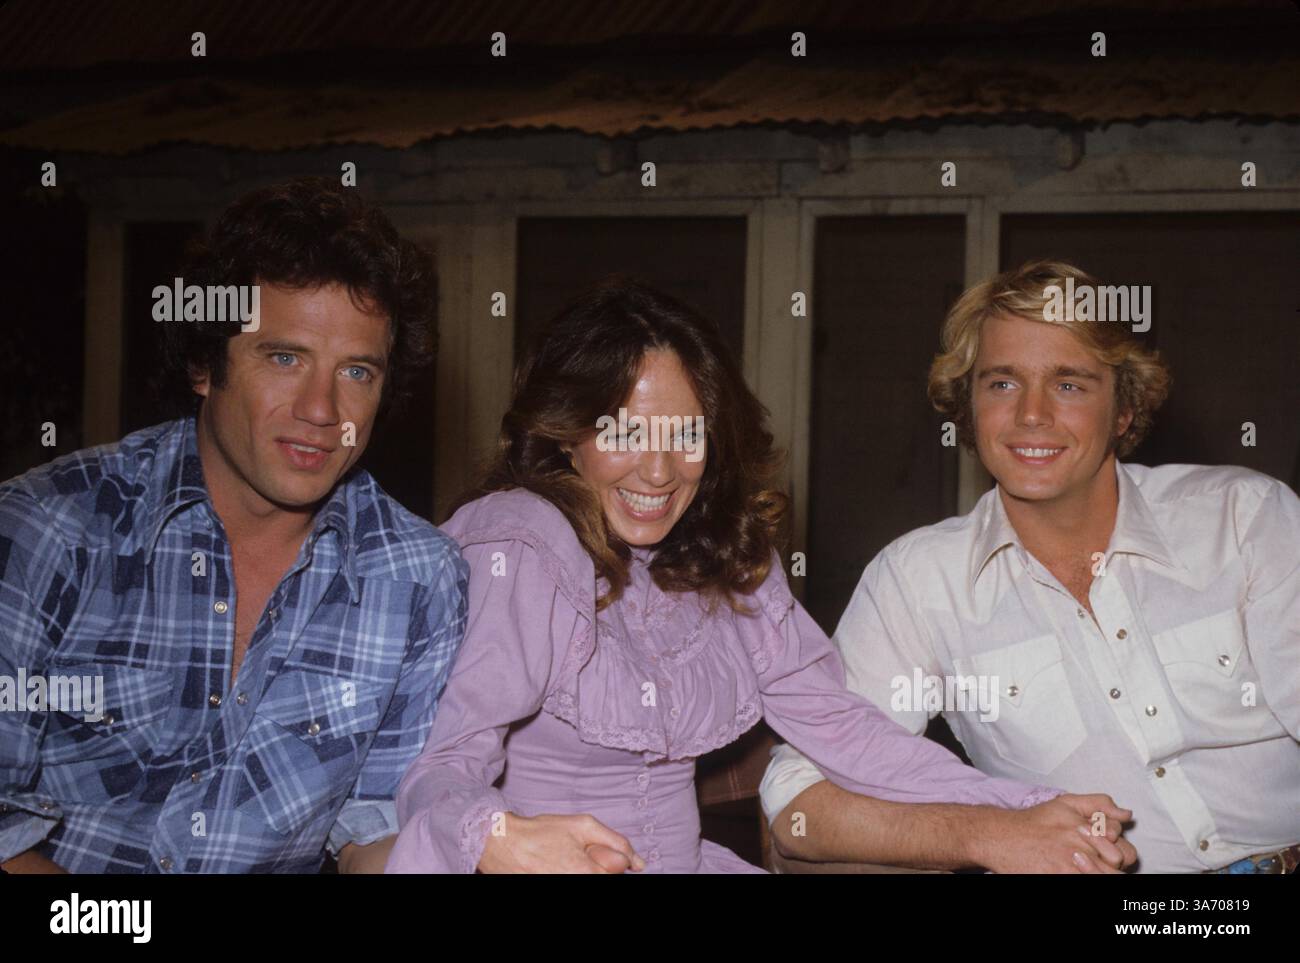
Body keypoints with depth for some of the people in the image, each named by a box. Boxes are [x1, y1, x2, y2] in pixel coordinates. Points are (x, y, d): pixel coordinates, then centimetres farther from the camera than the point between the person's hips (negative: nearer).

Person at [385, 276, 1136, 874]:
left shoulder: (726, 559, 7)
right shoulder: (516, 545, -14)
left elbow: (833, 719, 3)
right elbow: (442, 762, -21)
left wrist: (1015, 814, -7)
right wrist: (498, 842, -43)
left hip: (685, 859, 5)